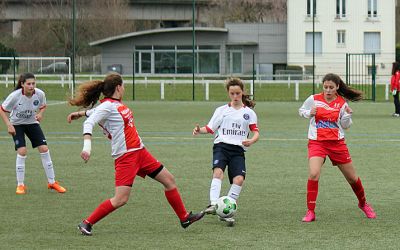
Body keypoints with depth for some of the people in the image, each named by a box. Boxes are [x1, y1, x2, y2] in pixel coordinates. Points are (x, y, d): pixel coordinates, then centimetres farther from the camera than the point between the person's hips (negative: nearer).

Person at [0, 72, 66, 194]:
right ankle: (20, 185, -3)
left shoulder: (40, 94, -18)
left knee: (44, 149, -6)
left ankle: (52, 182, 8)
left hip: (32, 123, 3)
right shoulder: (15, 96, -27)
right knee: (22, 151, -17)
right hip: (16, 125, -3)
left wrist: (40, 114, -16)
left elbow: (43, 106, 4)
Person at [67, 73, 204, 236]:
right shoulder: (107, 106, -13)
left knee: (169, 179, 13)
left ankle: (184, 218, 26)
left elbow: (97, 111, 29)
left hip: (139, 151, 9)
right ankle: (87, 223, -4)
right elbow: (88, 124, -25)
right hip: (125, 156, -9)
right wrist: (87, 146, -37)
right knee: (121, 199, -16)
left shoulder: (117, 104, 11)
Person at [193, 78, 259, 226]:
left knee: (239, 179, -20)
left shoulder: (249, 112, 15)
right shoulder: (221, 110, 17)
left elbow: (256, 133, 7)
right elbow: (210, 129, 12)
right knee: (218, 171, -29)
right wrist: (199, 130, -10)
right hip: (221, 146, -1)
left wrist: (251, 141, -16)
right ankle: (213, 204, -41)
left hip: (238, 149, 1)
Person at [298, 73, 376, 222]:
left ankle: (363, 204, 38)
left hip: (337, 143, 2)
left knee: (352, 177, 11)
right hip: (317, 142, -2)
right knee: (313, 174, -23)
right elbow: (301, 111, 12)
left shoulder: (342, 103, -1)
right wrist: (309, 113, -10)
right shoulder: (313, 99, -4)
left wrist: (347, 115, -16)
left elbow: (345, 126, 4)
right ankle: (310, 212, -14)